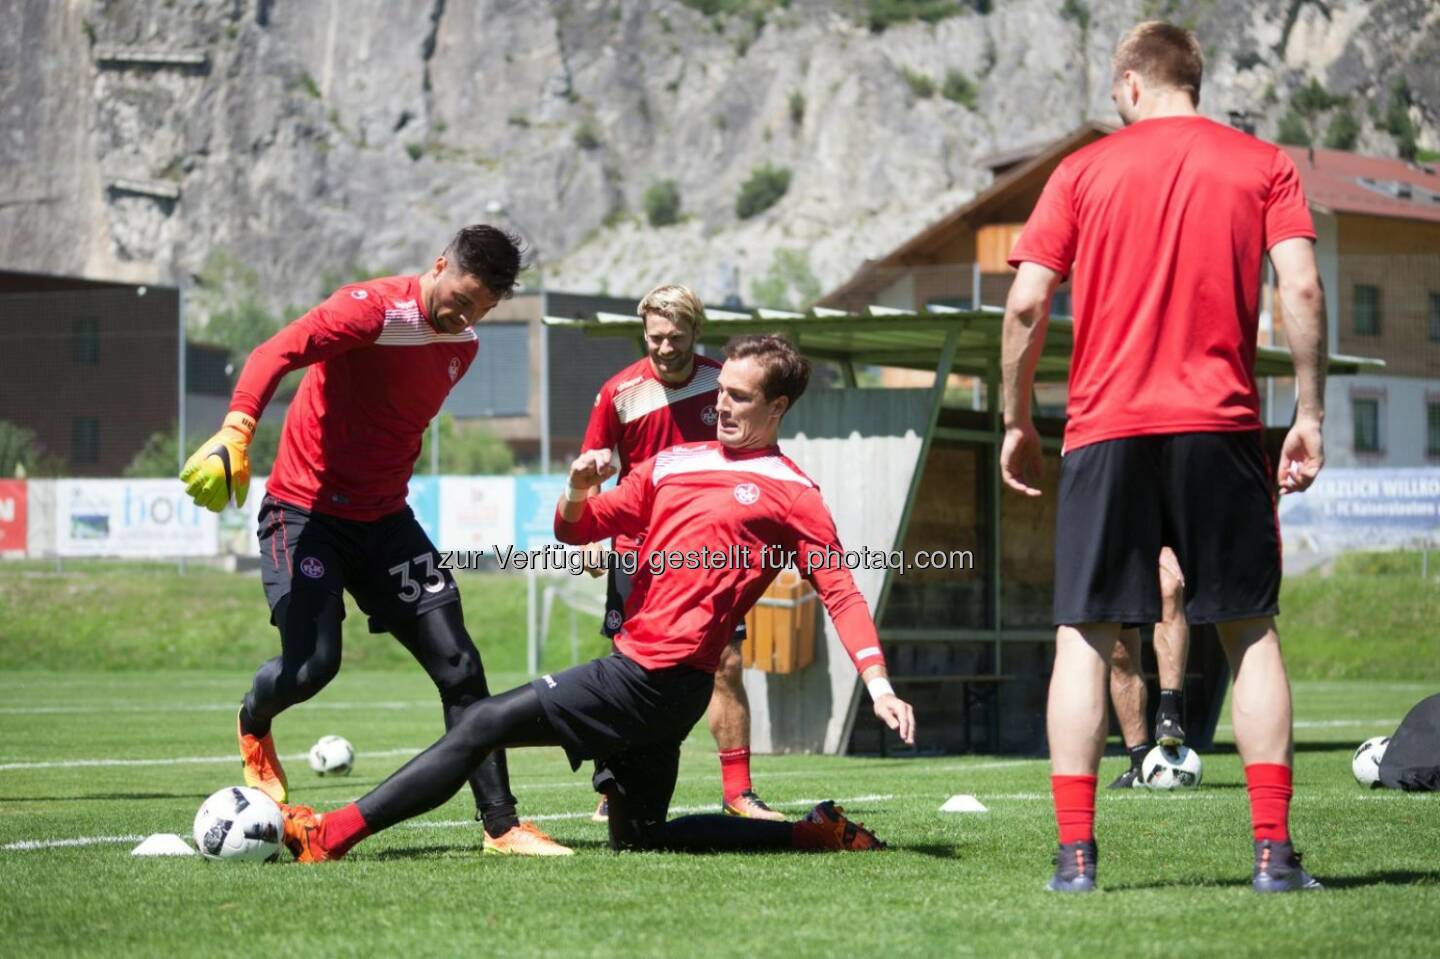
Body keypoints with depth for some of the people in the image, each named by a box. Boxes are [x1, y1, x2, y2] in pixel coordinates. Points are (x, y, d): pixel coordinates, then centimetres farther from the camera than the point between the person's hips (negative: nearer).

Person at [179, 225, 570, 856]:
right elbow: (276, 355, -32)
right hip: (306, 512, -6)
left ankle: (501, 825, 1)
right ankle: (253, 728, 20)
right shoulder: (373, 309, -18)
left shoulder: (463, 345, 6)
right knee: (313, 663, -17)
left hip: (383, 518, 6)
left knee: (458, 663, -4)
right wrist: (235, 432, -48)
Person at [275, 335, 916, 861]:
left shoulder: (790, 494, 0)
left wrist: (879, 685, -13)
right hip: (641, 672, 8)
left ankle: (331, 834, -11)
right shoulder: (673, 464, 18)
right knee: (638, 838, 14)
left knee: (483, 725, -10)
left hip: (655, 675, -8)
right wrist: (580, 492, -5)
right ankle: (811, 834, 15)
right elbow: (577, 529, 18)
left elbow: (840, 591, -2)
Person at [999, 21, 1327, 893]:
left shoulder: (1085, 170, 7)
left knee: (1085, 636, 4)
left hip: (1106, 429, 0)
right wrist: (1310, 415, 1)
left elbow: (1026, 305, 1)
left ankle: (1077, 853, -4)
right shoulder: (1265, 165, 8)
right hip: (1221, 427, 0)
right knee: (1252, 629, 8)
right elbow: (1302, 289, -4)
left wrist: (1017, 422, 11)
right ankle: (1274, 850, 0)